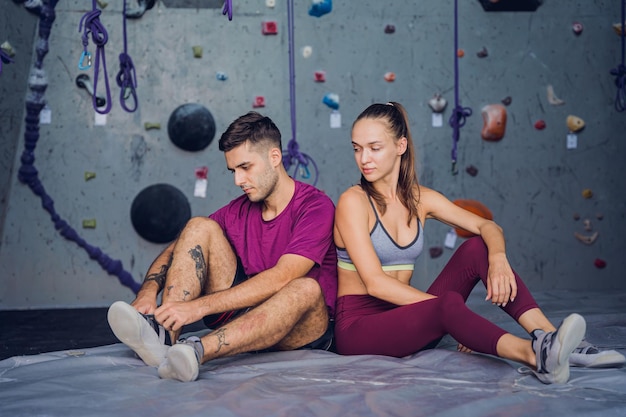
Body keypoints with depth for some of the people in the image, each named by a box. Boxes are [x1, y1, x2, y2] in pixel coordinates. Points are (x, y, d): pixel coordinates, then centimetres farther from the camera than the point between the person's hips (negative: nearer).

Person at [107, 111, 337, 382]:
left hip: (301, 330, -5)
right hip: (243, 311, 5)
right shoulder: (238, 211, 7)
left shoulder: (316, 206, -13)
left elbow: (280, 279, -26)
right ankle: (163, 334, -29)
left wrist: (199, 306, -32)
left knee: (306, 289, -39)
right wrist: (148, 291, -20)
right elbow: (174, 250, 3)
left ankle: (196, 351, -52)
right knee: (200, 227, -8)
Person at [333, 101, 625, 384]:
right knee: (448, 304, -34)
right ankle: (536, 356, -57)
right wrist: (449, 308, -24)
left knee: (477, 248, -11)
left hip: (405, 321, 6)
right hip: (357, 326, -6)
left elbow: (488, 227, 5)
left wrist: (497, 258, -20)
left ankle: (548, 337, -24)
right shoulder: (353, 201, -11)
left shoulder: (420, 199, 7)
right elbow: (375, 282, -19)